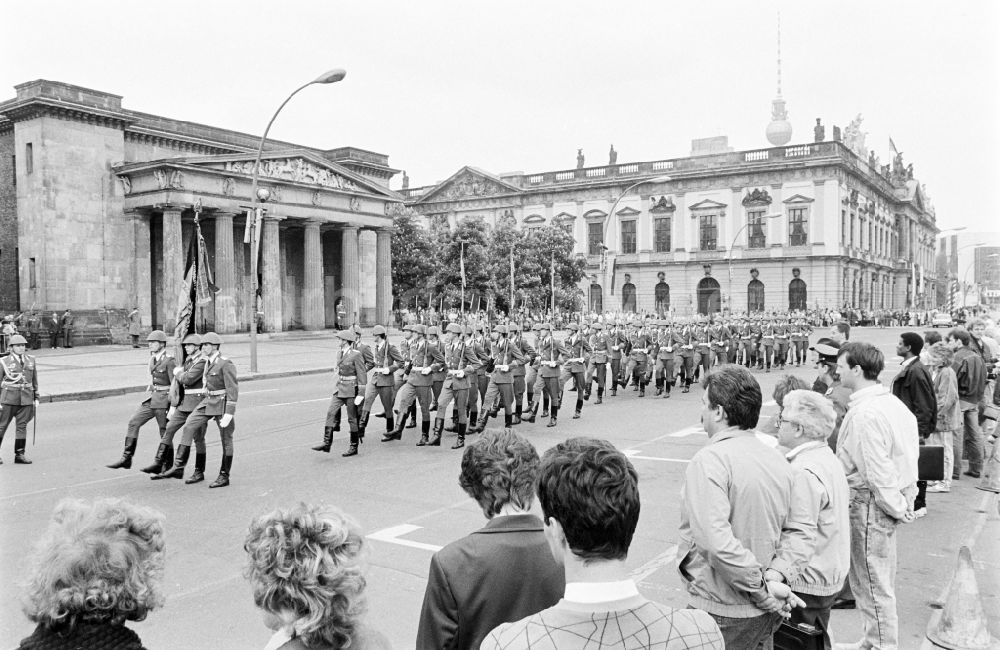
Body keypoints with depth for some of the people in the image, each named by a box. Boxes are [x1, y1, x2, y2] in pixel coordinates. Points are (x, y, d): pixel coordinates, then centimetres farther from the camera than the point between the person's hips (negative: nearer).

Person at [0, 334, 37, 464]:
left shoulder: (31, 360, 8)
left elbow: (34, 380, 13)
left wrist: (36, 398, 11)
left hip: (26, 398, 3)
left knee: (22, 426, 3)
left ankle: (19, 455, 7)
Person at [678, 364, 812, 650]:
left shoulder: (709, 460, -20)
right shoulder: (778, 460, 5)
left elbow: (715, 541, -28)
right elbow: (802, 530, 6)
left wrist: (761, 589, -18)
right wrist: (776, 575, -5)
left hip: (723, 614, -7)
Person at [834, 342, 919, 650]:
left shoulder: (864, 413, -22)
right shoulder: (893, 402, 7)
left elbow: (876, 468, -24)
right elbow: (906, 453, 11)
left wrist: (895, 506, -13)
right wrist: (905, 498, 13)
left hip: (870, 504, -10)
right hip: (893, 500, 10)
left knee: (872, 584, 4)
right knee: (880, 581, 21)